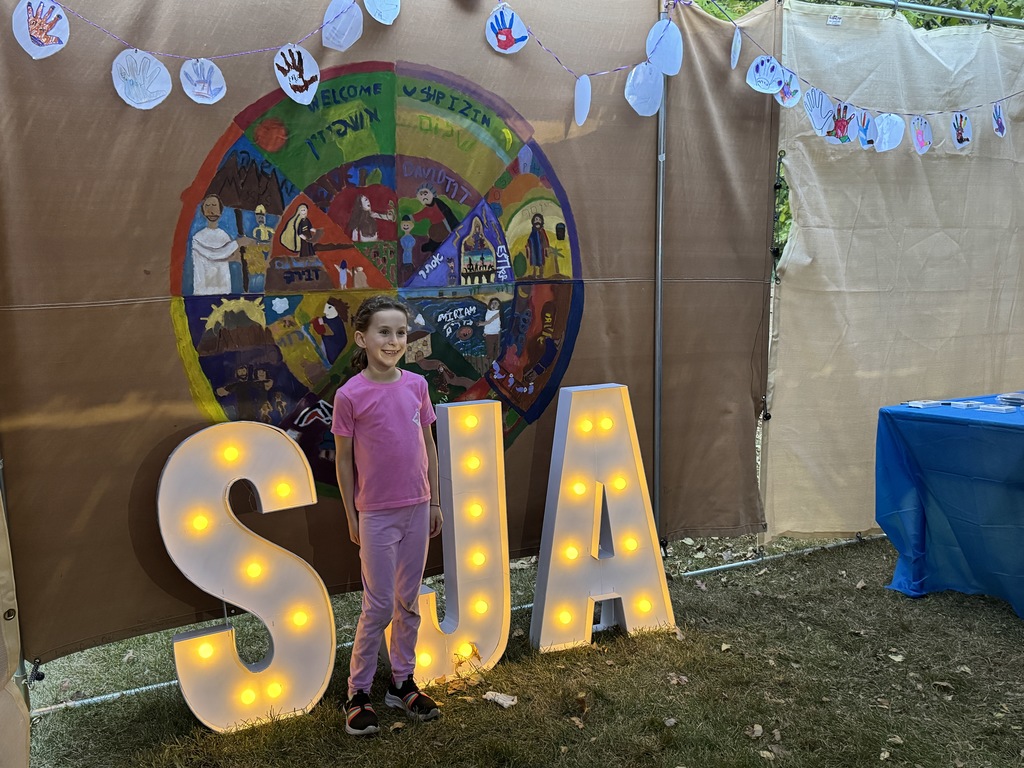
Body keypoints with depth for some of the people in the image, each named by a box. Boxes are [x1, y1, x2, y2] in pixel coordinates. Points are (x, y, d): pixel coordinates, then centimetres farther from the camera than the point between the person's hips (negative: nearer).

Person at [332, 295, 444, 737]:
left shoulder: (416, 385, 0)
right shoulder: (350, 395, -12)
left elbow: (428, 447, 8)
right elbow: (343, 459, -5)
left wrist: (434, 502, 9)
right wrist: (352, 517, -1)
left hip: (417, 510, 4)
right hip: (377, 515, -4)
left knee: (409, 601, 14)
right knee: (379, 605, 4)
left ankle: (403, 683, 30)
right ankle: (358, 692, 21)